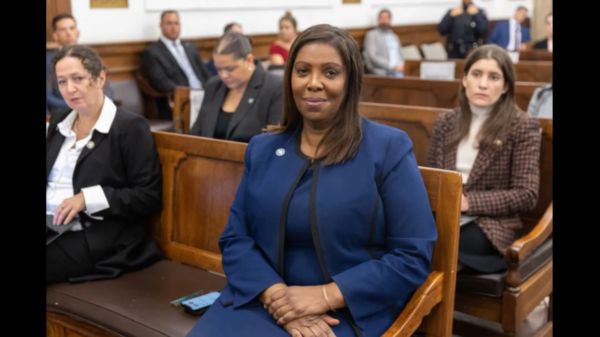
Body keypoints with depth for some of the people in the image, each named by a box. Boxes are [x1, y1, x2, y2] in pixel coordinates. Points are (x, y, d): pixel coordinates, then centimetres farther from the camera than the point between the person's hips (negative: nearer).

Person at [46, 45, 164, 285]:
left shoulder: (130, 127, -5)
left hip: (95, 238, -6)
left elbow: (149, 197, -10)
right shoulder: (59, 121, 17)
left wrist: (88, 198, -19)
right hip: (52, 227, 6)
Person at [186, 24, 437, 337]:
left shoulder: (389, 148, -3)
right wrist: (277, 295, -13)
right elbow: (234, 238, 5)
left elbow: (413, 256, -7)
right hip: (260, 301, 4)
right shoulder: (261, 148, 9)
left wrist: (325, 296, -15)